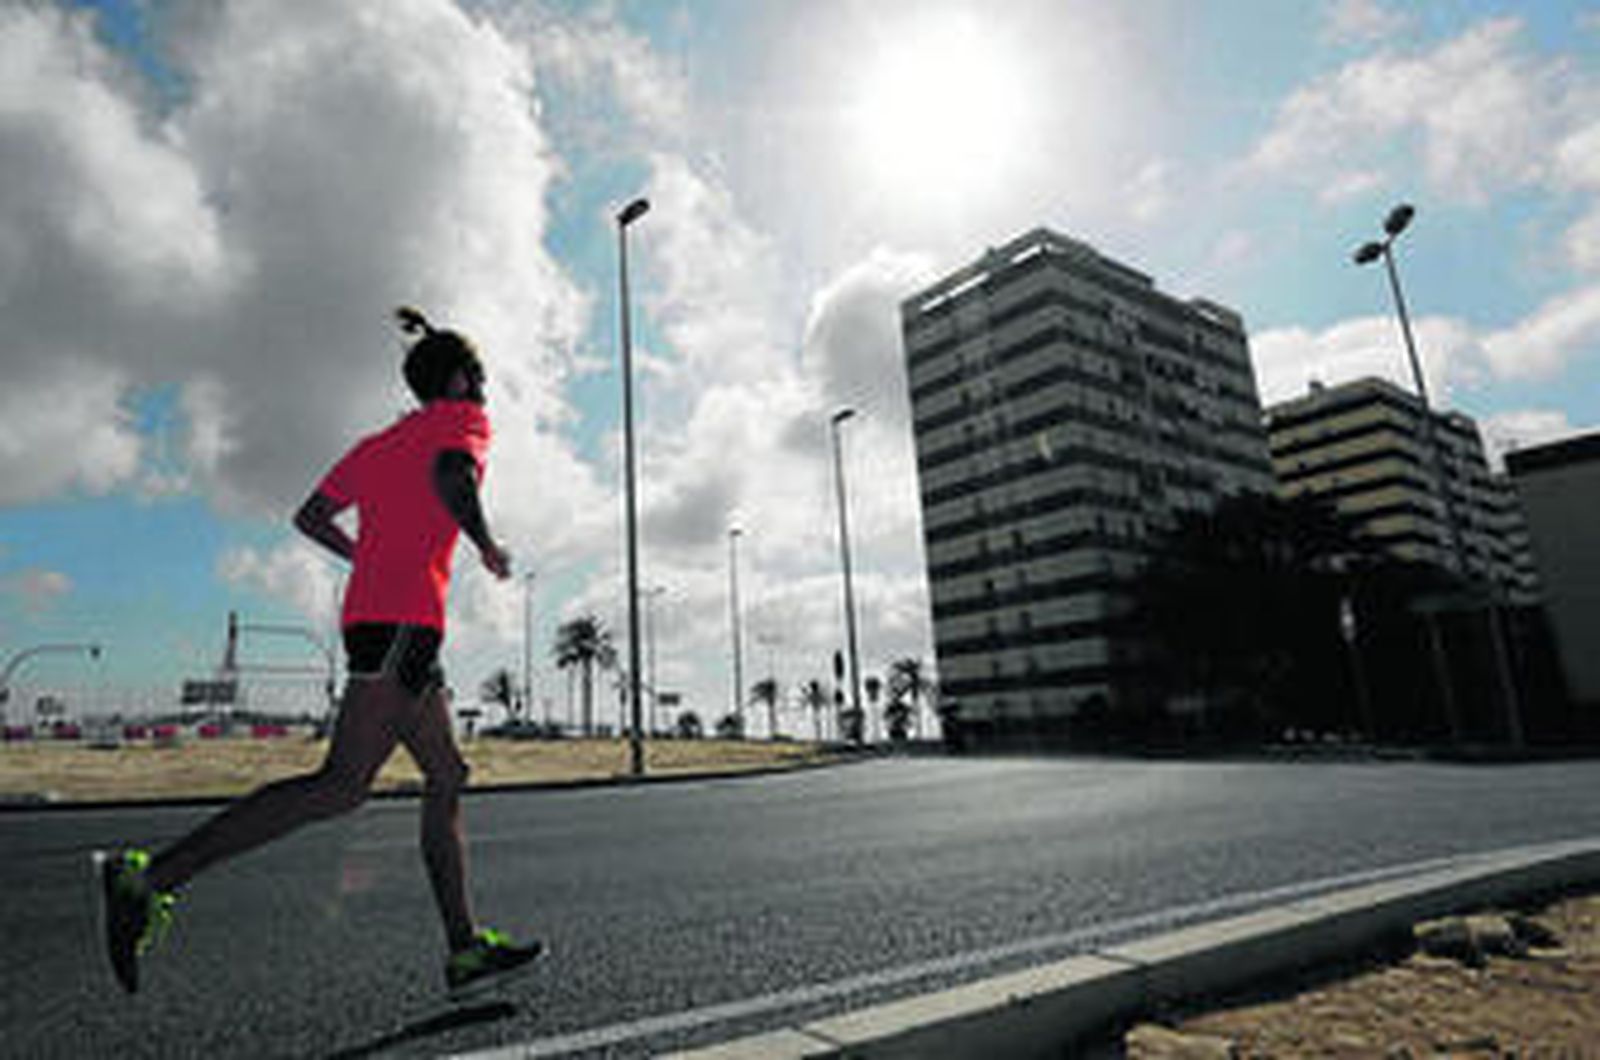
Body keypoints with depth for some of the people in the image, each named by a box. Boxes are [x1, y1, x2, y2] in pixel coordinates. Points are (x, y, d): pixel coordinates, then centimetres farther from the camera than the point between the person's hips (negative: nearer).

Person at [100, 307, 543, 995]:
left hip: (371, 613, 9)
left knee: (447, 778, 9)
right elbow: (452, 475, -20)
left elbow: (311, 516, 22)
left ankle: (466, 949, 14)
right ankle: (151, 878, -10)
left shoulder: (379, 443, 24)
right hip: (407, 619, -9)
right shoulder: (464, 420, 3)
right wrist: (487, 546, -8)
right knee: (342, 785, -12)